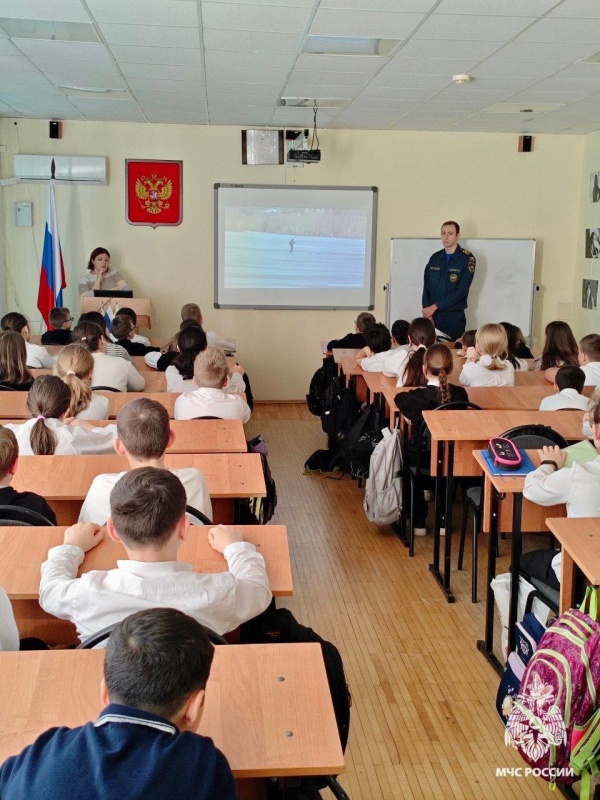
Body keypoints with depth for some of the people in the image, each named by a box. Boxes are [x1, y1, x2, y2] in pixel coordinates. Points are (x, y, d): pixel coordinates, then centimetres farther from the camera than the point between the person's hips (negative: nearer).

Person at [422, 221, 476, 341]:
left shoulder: (467, 259, -3)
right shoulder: (435, 258, 11)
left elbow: (461, 291, -11)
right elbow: (426, 288, 8)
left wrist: (435, 307, -13)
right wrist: (427, 314, -6)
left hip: (455, 317, -3)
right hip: (433, 316, 3)